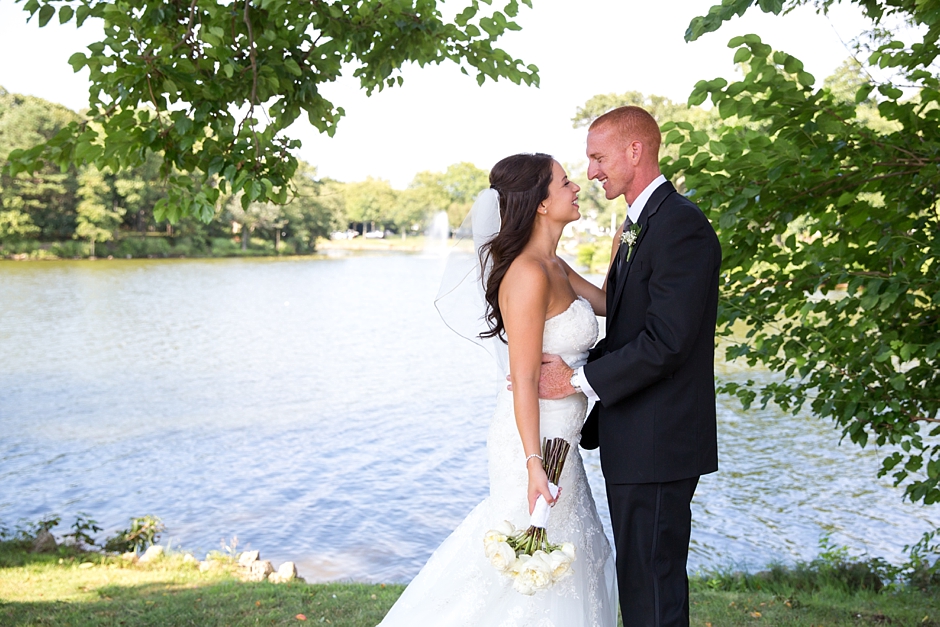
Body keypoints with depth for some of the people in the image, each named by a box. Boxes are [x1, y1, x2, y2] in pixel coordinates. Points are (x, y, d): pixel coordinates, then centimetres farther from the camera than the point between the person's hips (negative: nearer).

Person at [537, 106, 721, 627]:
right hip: (632, 442, 10)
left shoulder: (680, 226, -16)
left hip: (657, 444, -10)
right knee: (638, 578, 18)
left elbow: (666, 340, -23)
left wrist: (578, 381, -18)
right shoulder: (637, 225, 16)